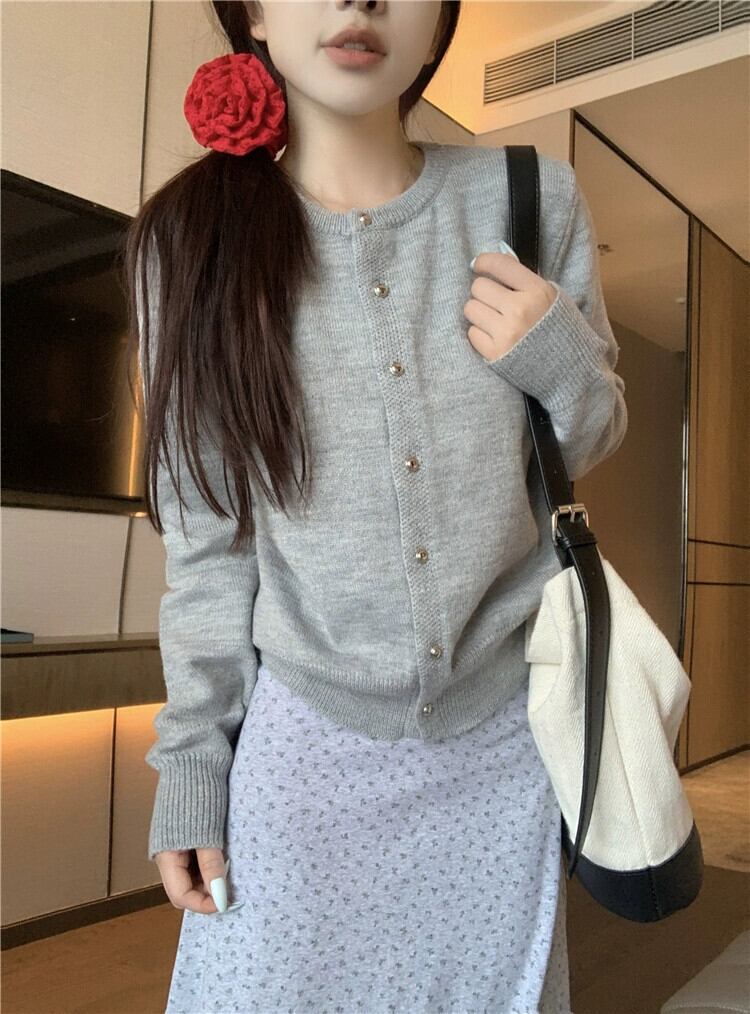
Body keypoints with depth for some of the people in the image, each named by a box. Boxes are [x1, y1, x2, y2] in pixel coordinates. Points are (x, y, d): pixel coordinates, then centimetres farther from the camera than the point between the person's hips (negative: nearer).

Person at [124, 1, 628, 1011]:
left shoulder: (534, 199, -4)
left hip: (503, 737, 2)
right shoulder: (196, 238, -5)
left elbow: (595, 442, 7)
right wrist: (191, 756, 0)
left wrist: (561, 367, -15)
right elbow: (208, 536, -2)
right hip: (304, 738, -1)